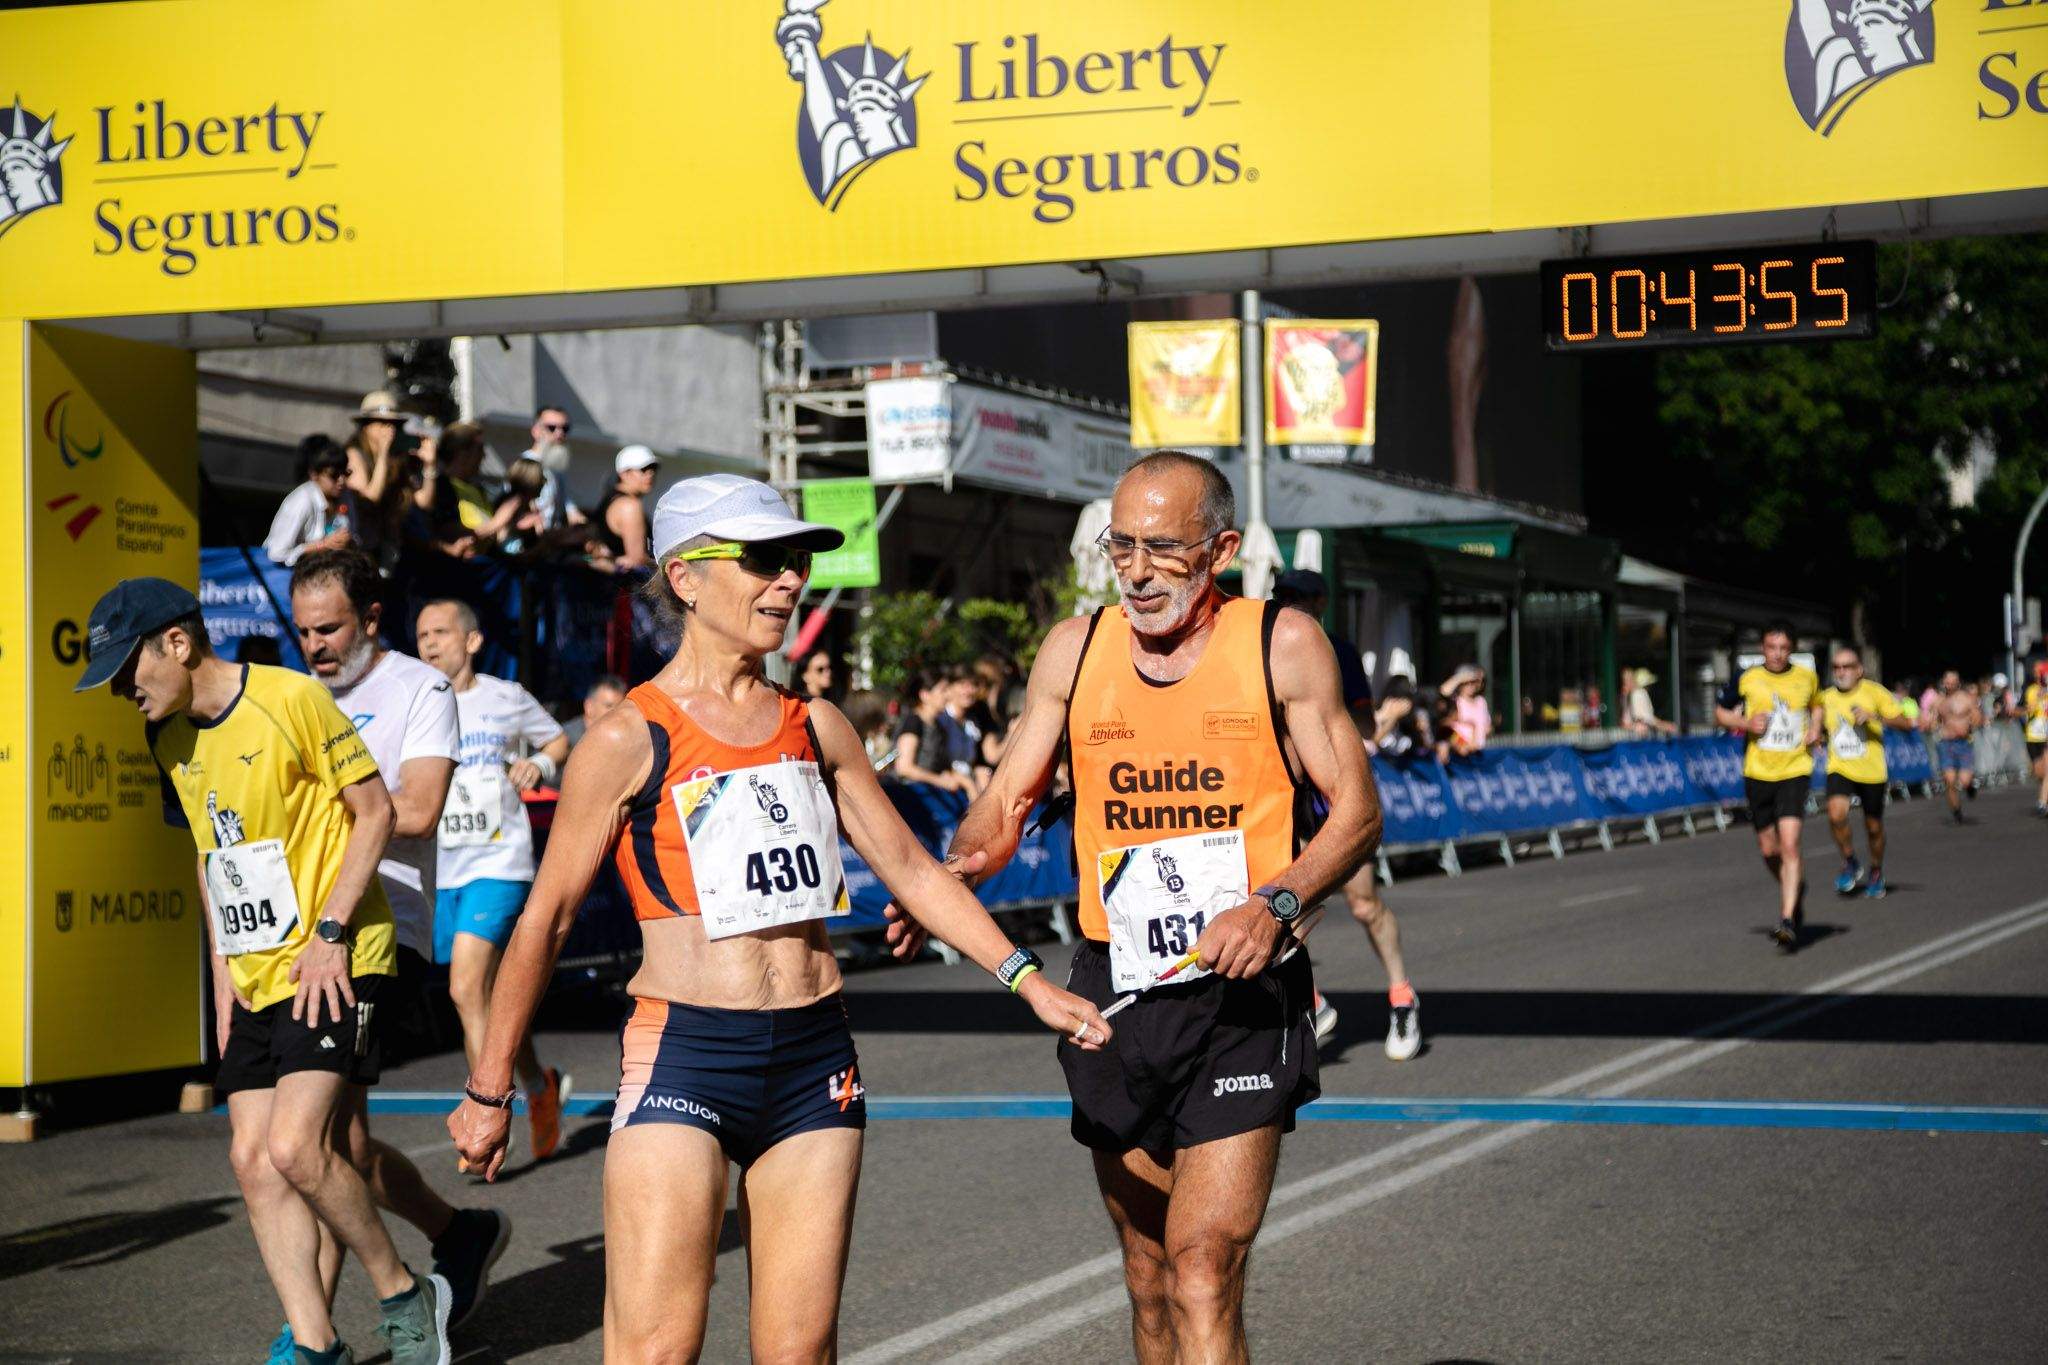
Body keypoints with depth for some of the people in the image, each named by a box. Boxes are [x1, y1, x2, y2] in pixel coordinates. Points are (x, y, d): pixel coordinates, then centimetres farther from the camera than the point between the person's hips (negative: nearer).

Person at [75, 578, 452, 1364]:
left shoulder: (291, 700, -13)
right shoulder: (171, 740, 10)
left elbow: (375, 811, -10)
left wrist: (330, 931, -16)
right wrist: (222, 968, 14)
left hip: (333, 966, -8)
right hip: (254, 977, 8)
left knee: (294, 1146, -18)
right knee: (253, 1158, 0)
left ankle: (406, 1298, 2)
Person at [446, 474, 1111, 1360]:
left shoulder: (815, 727, 11)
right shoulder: (631, 738, -4)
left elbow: (909, 867, 18)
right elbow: (545, 920, 0)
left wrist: (1026, 979, 10)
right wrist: (490, 1089, 3)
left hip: (815, 1059, 5)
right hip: (682, 1060, -5)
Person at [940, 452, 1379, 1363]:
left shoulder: (1282, 645, -2)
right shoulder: (1075, 648, 7)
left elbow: (1357, 810, 0)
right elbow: (1008, 797, 12)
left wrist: (1276, 904, -17)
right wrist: (957, 866, -11)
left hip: (1242, 992, -4)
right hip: (1114, 991, 4)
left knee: (1203, 1269, -15)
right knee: (1148, 1275, 12)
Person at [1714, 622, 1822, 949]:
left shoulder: (1807, 677, 2)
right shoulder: (1748, 680, -2)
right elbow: (1720, 710, 10)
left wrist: (1815, 728, 4)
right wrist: (1745, 723, -9)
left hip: (1795, 771, -1)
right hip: (1758, 772, 1)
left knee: (1789, 844, -16)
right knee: (1768, 849, 9)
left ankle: (1788, 921, -17)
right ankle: (1795, 891, 40)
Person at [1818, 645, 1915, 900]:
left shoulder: (1874, 692, -7)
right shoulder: (1826, 698, 4)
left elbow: (1905, 723, -10)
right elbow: (1819, 726, 23)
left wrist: (1874, 716, -23)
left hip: (1872, 771, -1)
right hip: (1840, 770, 1)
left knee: (1873, 826, 11)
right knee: (1836, 812, -25)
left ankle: (1876, 872, 37)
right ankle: (1850, 864, -3)